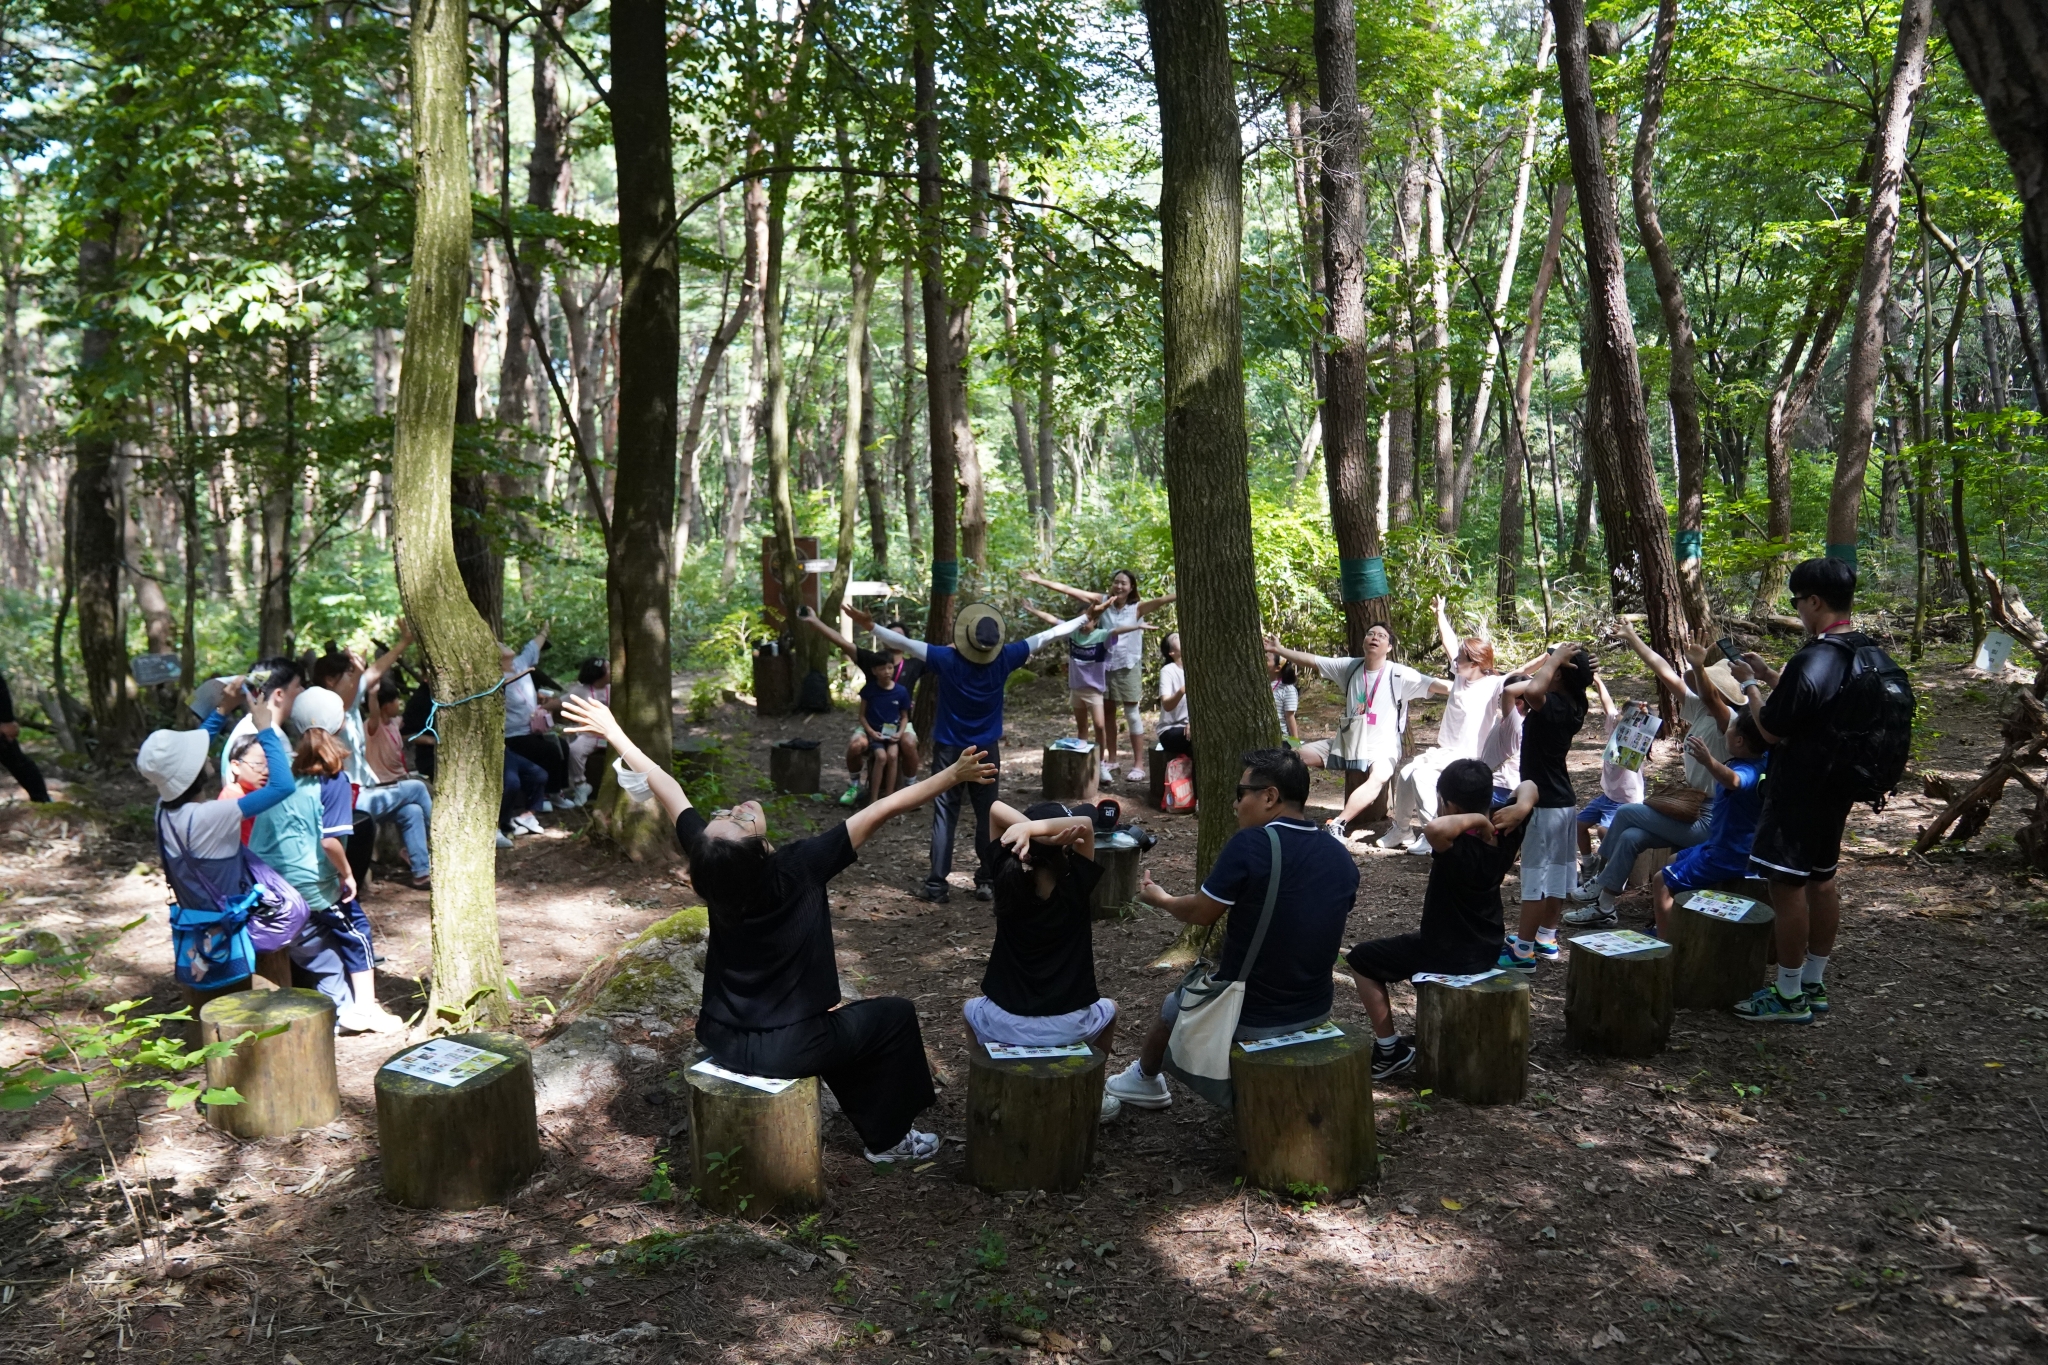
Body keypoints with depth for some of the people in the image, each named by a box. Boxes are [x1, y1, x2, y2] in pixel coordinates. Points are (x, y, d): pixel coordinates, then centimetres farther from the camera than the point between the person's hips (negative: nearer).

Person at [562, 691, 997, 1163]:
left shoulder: (711, 861, -13)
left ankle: (873, 1125, 43)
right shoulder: (799, 867, -27)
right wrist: (953, 775, -22)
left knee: (836, 1021, 31)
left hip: (721, 1038, 6)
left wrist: (613, 732, 10)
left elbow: (666, 788, 0)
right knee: (895, 1016, 15)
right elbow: (883, 809, -25)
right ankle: (888, 1139, 29)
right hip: (781, 1049, -6)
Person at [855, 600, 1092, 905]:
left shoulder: (946, 659, -18)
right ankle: (986, 882, 14)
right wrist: (1085, 618, 6)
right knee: (987, 815, 11)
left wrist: (870, 626, -12)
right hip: (986, 751, 1)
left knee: (945, 815, 2)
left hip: (949, 750, -1)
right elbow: (1048, 636, -3)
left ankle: (935, 885, 0)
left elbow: (904, 643, -19)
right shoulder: (1004, 659, -12)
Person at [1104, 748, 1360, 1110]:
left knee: (1173, 1003, 25)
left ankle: (1143, 1080, 52)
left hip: (1248, 1019, -5)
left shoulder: (1250, 845, -22)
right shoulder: (1342, 858, -5)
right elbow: (1331, 939, 8)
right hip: (1316, 1013, 5)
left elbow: (1200, 912, -11)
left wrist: (1159, 898, 10)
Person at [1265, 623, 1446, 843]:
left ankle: (1337, 825, -41)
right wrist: (1279, 650, 6)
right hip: (1349, 742, 5)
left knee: (1379, 777, -38)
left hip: (1382, 746, -5)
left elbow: (1434, 685, -22)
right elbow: (1312, 660, 7)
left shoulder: (1399, 675, -11)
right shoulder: (1350, 667, 3)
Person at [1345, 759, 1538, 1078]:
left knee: (1361, 960, 10)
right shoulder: (1505, 835, -13)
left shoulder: (1458, 850, -34)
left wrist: (1475, 819, -40)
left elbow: (1434, 828, -57)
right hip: (1489, 948, 7)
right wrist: (1520, 807, -18)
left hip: (1447, 954, -7)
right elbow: (1528, 787, 3)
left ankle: (1389, 1050, 12)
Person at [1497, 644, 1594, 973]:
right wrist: (1555, 660, 6)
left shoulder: (1553, 705, -22)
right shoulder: (1573, 705, 4)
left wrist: (1555, 658, -29)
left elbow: (1533, 690, -45)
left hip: (1544, 804, -9)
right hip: (1564, 801, 9)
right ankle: (1546, 938, 28)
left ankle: (1523, 951, 0)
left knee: (1536, 879, -5)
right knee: (1558, 874, 16)